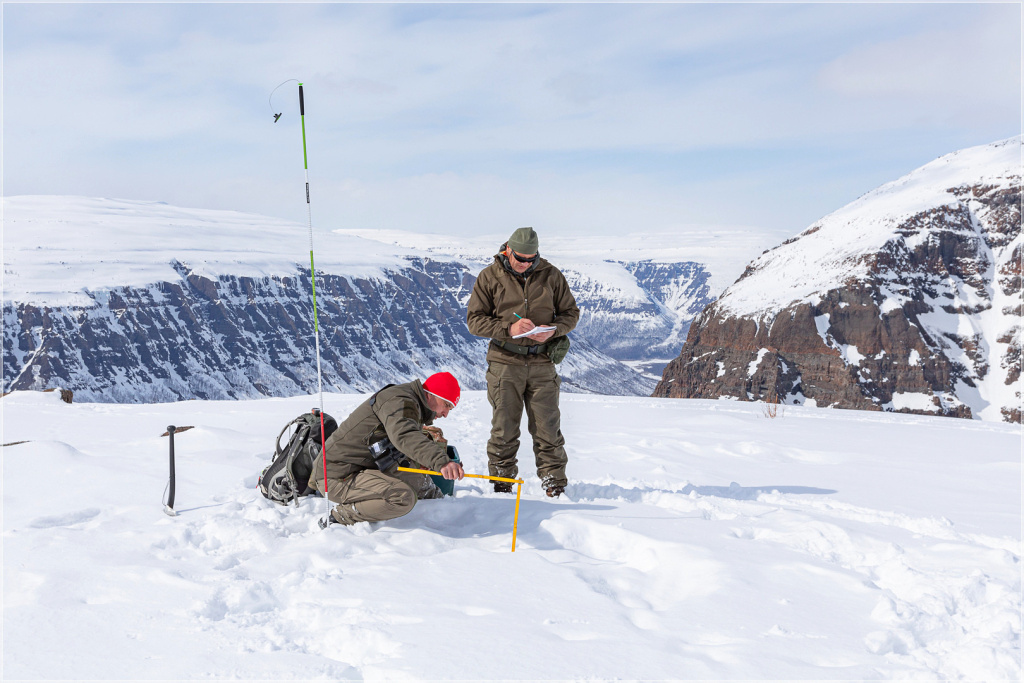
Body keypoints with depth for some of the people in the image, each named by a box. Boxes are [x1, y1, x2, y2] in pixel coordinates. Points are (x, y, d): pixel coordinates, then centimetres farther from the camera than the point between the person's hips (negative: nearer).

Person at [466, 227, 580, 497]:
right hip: (505, 362, -1)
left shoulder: (551, 275, 5)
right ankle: (501, 483, 17)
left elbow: (571, 312, 11)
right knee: (504, 428, 3)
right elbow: (474, 319, -1)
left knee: (547, 428, 3)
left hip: (542, 363, 1)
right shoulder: (490, 277, 1)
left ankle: (555, 484, 15)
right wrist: (508, 328, -16)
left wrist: (552, 330, -10)